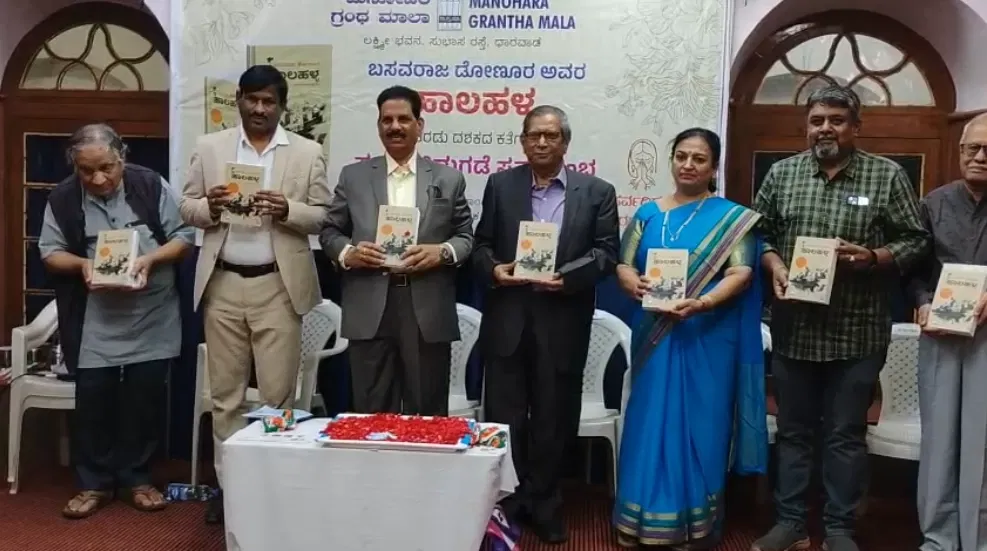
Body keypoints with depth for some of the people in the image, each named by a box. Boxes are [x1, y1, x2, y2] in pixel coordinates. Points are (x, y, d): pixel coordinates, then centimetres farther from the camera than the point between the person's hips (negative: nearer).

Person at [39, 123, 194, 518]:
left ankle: (137, 479, 22)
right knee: (93, 400, 4)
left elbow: (184, 237, -4)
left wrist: (150, 259, -21)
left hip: (152, 320, 0)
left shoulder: (151, 186, -7)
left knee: (145, 400, 6)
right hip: (94, 324, 1)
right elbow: (50, 252, 3)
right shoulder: (63, 198, -3)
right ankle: (95, 483, 21)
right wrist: (82, 264, -17)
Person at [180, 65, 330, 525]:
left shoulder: (307, 152, 3)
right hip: (223, 285, 2)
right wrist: (209, 206, -12)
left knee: (277, 394, 2)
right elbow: (187, 207, 10)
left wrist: (289, 210, -17)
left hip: (278, 287, -2)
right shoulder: (210, 147, 9)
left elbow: (324, 217, 2)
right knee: (224, 393, 9)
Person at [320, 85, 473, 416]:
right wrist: (347, 253, -9)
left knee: (427, 415, 7)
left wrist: (443, 252, -12)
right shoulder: (353, 176, 11)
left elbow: (466, 237, 9)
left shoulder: (449, 179, 10)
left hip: (429, 313, 0)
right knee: (371, 413, 8)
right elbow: (330, 231, 12)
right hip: (369, 312, 1)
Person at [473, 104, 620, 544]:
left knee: (553, 420, 10)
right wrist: (492, 269, -13)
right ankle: (504, 502, 23)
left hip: (562, 323, 0)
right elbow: (481, 243, 8)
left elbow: (606, 253, -2)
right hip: (507, 319, 1)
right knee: (504, 418, 6)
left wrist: (566, 277, -17)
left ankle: (543, 503, 28)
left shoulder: (597, 192, 4)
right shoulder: (500, 185, 8)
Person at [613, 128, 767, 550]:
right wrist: (632, 283, -17)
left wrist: (702, 303, -25)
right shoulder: (649, 214, 11)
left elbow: (741, 274, -9)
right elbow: (624, 264, 6)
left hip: (707, 338, -3)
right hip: (655, 337, 3)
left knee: (700, 428, 4)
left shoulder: (733, 218, 1)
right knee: (650, 425, 7)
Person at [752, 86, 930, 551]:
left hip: (857, 332, -2)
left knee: (846, 435, 8)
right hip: (794, 329, 2)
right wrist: (774, 265, -9)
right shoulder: (782, 173, 6)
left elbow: (916, 241, 0)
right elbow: (759, 233, 10)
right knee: (793, 430, 12)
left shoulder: (887, 176, 0)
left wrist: (871, 258, -16)